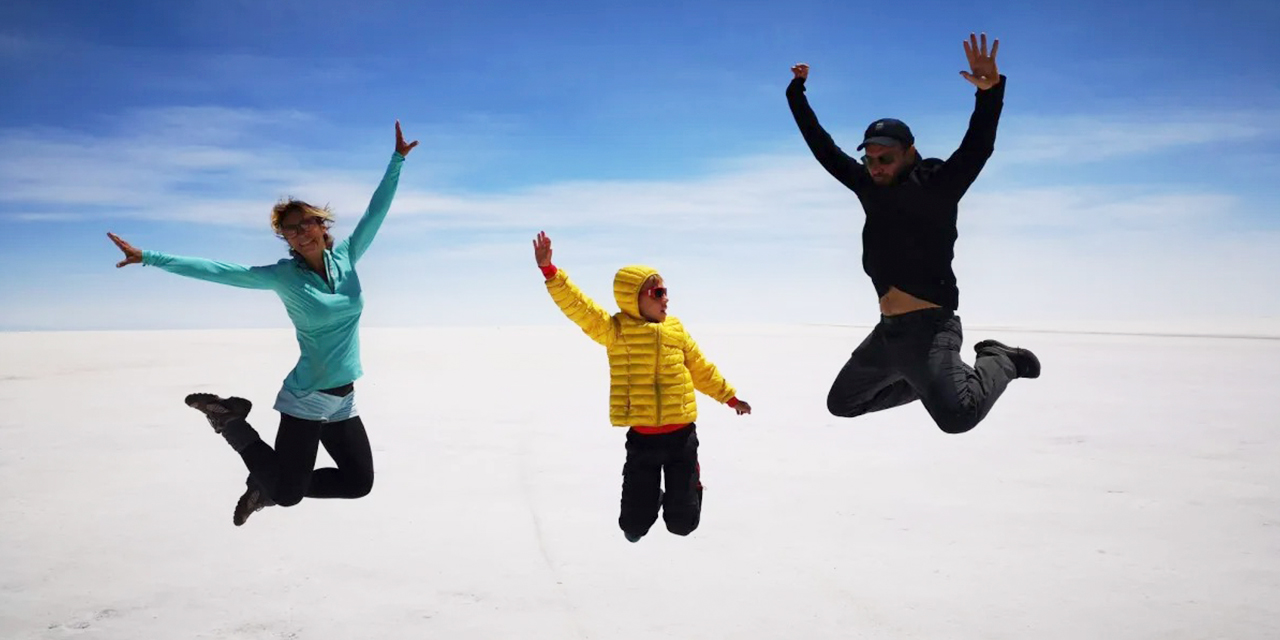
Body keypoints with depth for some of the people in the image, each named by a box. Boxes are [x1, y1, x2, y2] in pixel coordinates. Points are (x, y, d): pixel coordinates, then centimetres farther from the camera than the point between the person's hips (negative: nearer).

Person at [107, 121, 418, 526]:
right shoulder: (283, 276, -9)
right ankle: (231, 420, 19)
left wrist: (397, 159, 6)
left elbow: (376, 210, 5)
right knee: (288, 494, 0)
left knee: (359, 483, 13)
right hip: (306, 398, -5)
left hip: (342, 400, 5)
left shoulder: (345, 257, 1)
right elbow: (217, 271, -12)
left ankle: (270, 485, 31)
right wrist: (149, 258, -16)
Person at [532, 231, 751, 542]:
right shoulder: (614, 330, -5)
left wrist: (729, 397, 22)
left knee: (682, 524, 6)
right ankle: (647, 498, 40)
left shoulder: (675, 329, 6)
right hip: (642, 438, -2)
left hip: (681, 435, 2)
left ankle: (688, 485, 41)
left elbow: (701, 369, 17)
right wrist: (548, 270, -25)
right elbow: (576, 305, -15)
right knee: (634, 527, 4)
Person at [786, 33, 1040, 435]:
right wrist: (796, 95, 19)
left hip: (929, 327, -8)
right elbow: (824, 149, 18)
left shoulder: (936, 184, -7)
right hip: (888, 331, 8)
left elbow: (978, 147, -23)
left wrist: (990, 91, -39)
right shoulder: (868, 186, 9)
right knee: (842, 402, 20)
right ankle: (928, 381, 31)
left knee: (957, 415, -28)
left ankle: (998, 361, 4)